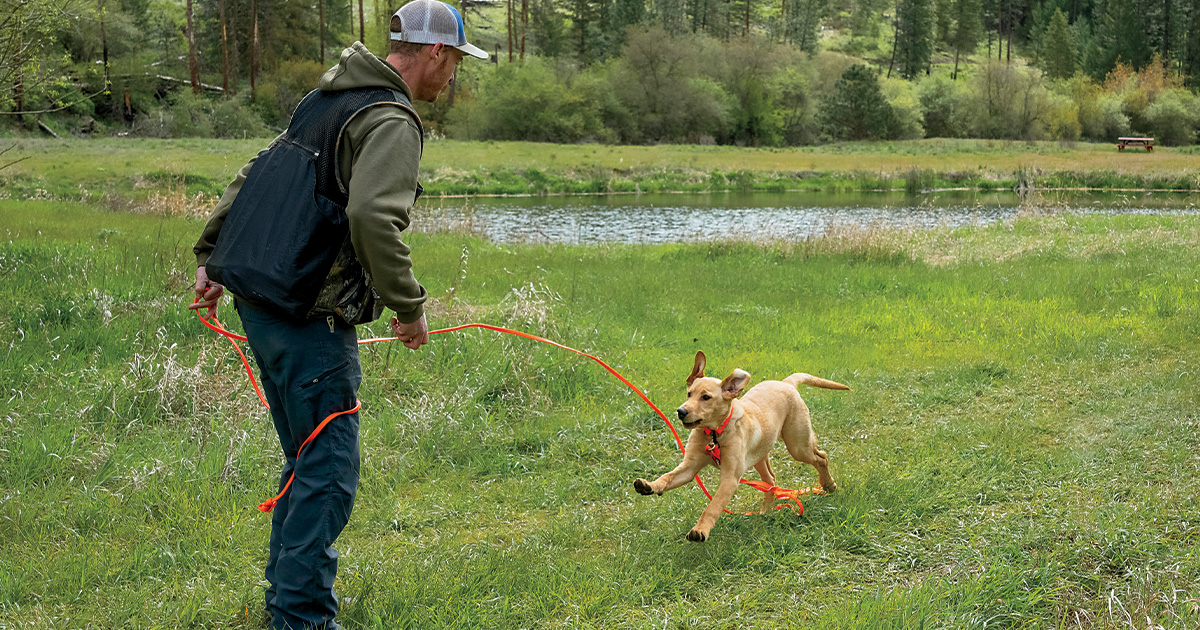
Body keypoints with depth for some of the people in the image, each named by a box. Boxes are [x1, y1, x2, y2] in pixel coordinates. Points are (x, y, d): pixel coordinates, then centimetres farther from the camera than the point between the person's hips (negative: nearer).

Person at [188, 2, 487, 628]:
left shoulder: (327, 100, 17)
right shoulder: (390, 119, -14)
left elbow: (253, 176, 21)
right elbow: (372, 217, -29)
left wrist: (210, 255, 23)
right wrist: (409, 306, -19)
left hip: (260, 305, 10)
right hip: (310, 321, -10)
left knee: (307, 459, 20)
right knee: (328, 472, -4)